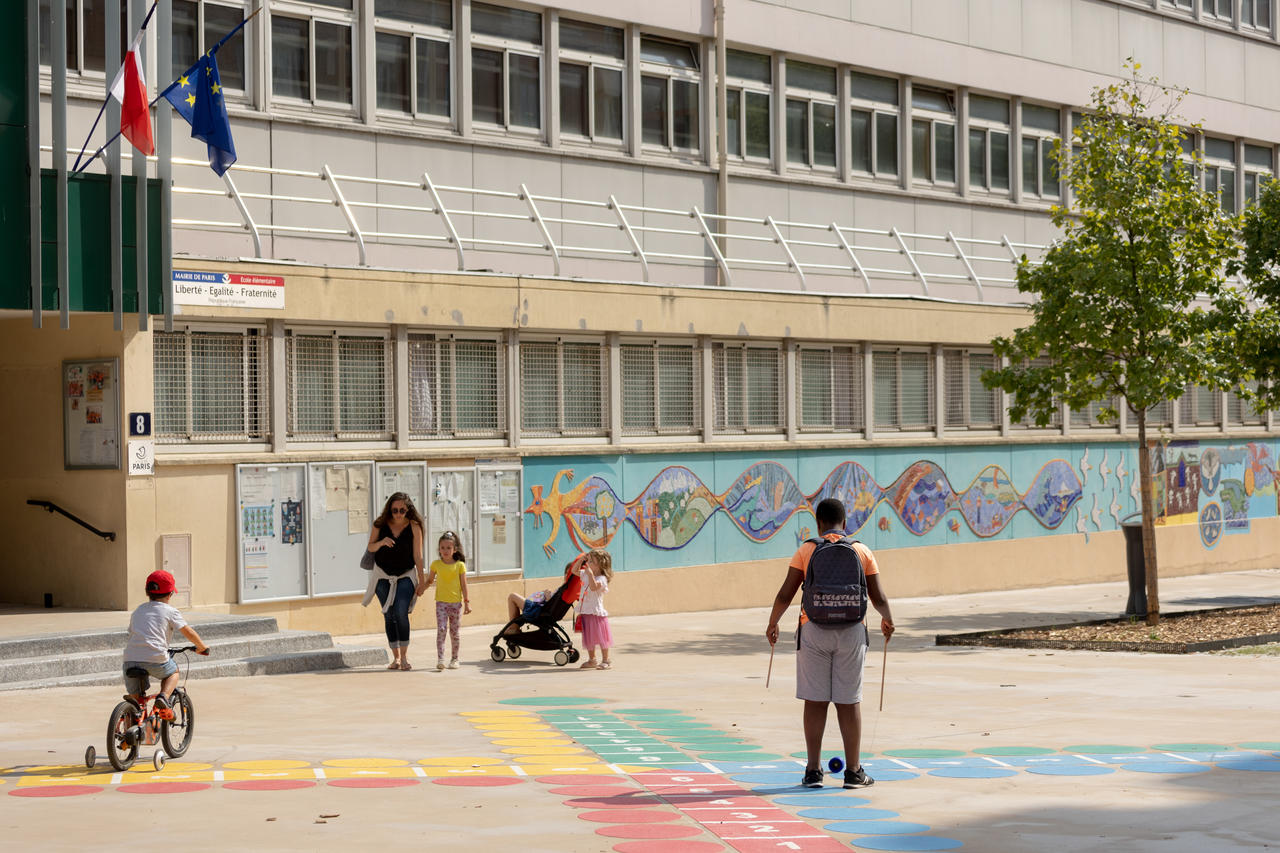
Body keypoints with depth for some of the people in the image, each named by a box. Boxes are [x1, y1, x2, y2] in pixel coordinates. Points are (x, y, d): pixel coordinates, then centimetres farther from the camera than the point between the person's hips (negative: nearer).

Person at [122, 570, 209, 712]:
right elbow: (188, 632, 7)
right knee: (173, 672, 27)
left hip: (130, 658, 3)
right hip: (156, 660, -3)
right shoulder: (170, 611, 8)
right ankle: (164, 697, 2)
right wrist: (202, 647, 23)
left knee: (135, 696, 16)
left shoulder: (138, 610, 23)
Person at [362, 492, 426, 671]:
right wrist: (381, 542, -22)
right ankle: (396, 658, 12)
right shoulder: (380, 524, -4)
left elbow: (417, 555, -6)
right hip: (383, 575, 2)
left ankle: (404, 656, -13)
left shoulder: (414, 527, -9)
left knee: (401, 613, -18)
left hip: (406, 576, -2)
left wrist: (422, 580, -5)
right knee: (389, 616, 4)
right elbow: (371, 547, 1)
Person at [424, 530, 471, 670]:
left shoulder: (460, 565, 0)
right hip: (441, 602, 0)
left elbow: (463, 585, 2)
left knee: (454, 632, 6)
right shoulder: (436, 564, 3)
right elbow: (429, 581, 13)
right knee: (441, 629, -13)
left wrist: (467, 602, 0)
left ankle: (454, 659, 20)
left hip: (456, 602, 0)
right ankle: (440, 659, -17)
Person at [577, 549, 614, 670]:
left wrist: (590, 573, -34)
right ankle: (591, 660, 25)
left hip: (597, 612, -8)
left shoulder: (601, 579, -15)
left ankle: (606, 661, 2)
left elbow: (593, 587, -31)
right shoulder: (586, 574, 11)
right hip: (586, 613, 8)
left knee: (601, 637, -4)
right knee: (589, 637, 14)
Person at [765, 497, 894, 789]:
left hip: (814, 631, 0)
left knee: (815, 701, 5)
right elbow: (878, 597, 5)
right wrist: (887, 620, 24)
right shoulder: (862, 551, 4)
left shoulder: (806, 551, 1)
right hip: (851, 631, 0)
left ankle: (813, 771, 7)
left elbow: (785, 595, -1)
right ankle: (853, 771, 9)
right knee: (849, 702, 6)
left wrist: (773, 623, 14)